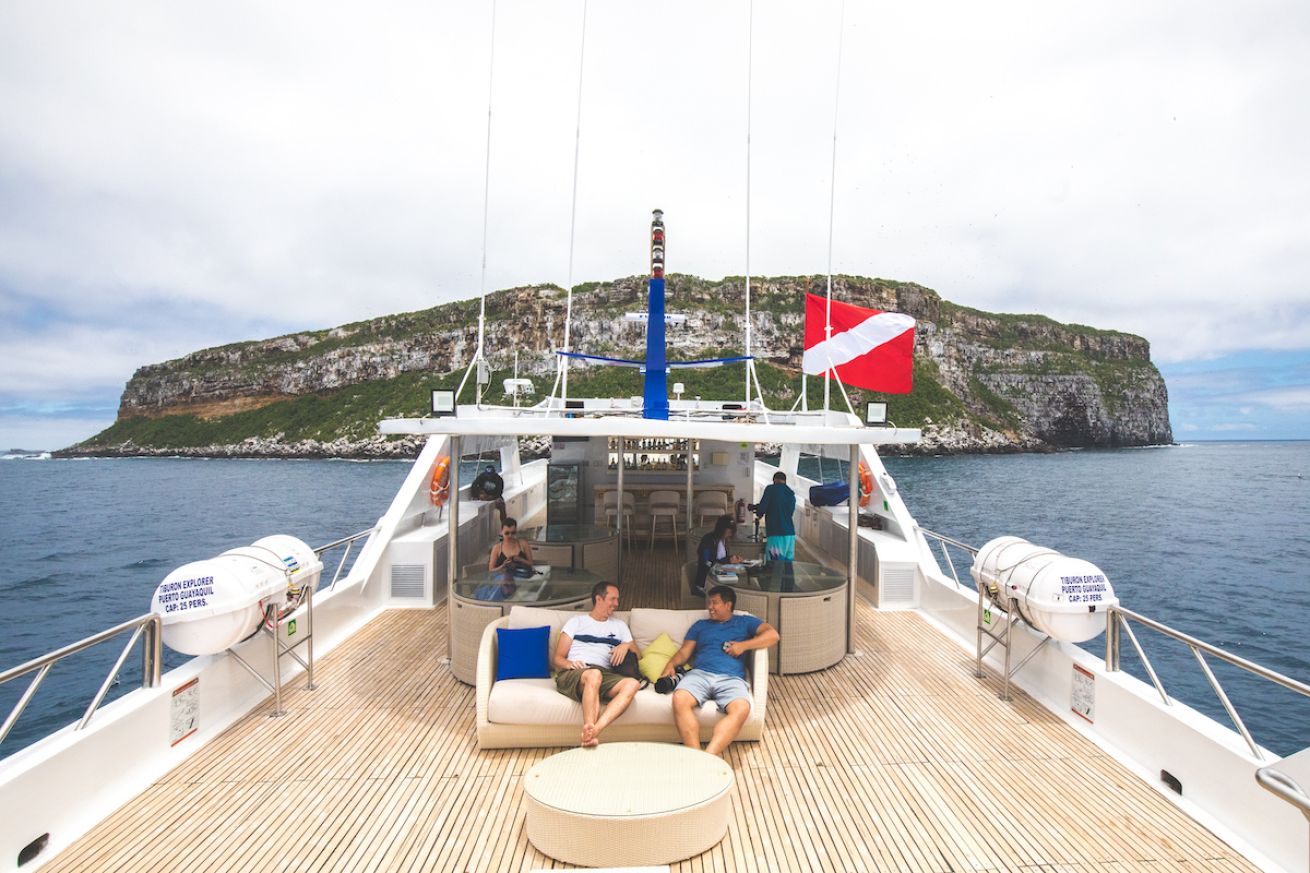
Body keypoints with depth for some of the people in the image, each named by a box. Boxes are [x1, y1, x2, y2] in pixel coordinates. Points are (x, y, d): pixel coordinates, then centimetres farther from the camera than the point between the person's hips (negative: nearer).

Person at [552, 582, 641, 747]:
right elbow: (557, 658, 12)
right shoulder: (576, 622, 22)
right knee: (594, 675, -40)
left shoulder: (619, 626, 32)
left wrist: (626, 645, 6)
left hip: (605, 674, 3)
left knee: (632, 684, -32)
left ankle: (595, 730, -49)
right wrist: (569, 663, -11)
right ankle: (592, 735, -49)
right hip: (571, 675, -3)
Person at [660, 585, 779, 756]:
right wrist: (671, 665, 2)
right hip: (700, 674, 2)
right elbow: (684, 652, 24)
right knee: (680, 699, -33)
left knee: (742, 709, -36)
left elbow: (773, 635, 11)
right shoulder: (700, 625, 31)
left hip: (731, 679, -1)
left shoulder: (744, 622, 24)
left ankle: (709, 755, -43)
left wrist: (744, 645, 1)